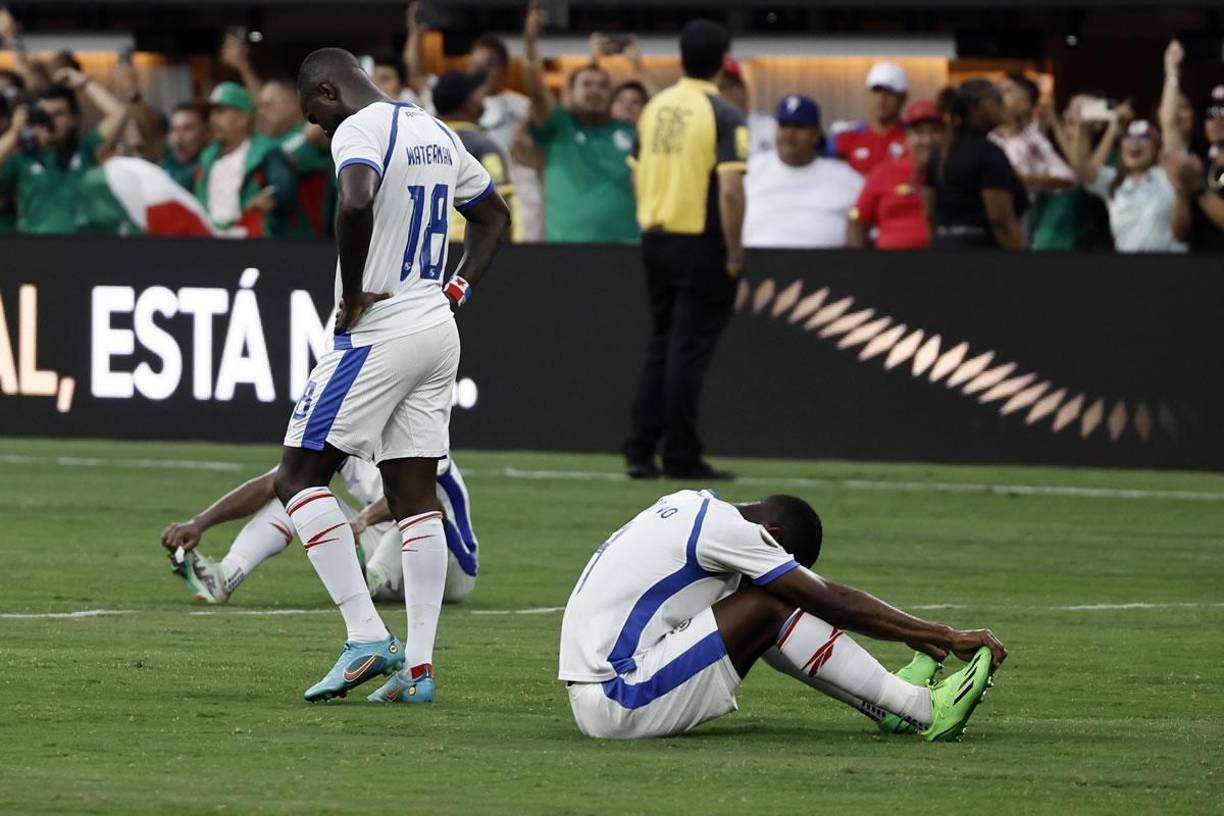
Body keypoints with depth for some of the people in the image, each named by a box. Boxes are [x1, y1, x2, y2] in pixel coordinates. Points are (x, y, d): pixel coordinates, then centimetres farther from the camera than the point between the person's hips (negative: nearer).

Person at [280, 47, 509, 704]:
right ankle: (417, 668, 4)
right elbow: (494, 216, 27)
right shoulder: (436, 133, 15)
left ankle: (368, 636, -10)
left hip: (377, 331, -8)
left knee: (299, 476, 0)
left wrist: (351, 294, -21)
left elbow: (356, 204, -33)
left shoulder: (358, 131, -12)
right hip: (437, 332, 8)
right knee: (415, 497, 8)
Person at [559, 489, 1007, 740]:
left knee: (763, 605, 12)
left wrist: (912, 632, 17)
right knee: (769, 606, -12)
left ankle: (887, 700, 6)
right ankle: (922, 709, -11)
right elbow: (834, 601, -11)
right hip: (620, 704, -9)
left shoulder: (698, 509, 15)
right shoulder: (722, 528, -13)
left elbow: (827, 598, 20)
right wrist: (948, 637, -6)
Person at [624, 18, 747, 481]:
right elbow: (730, 188, -19)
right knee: (689, 350, -3)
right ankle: (680, 457, -1)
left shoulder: (654, 108, 8)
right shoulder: (723, 116, -12)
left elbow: (639, 177, 13)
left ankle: (640, 452, 11)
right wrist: (735, 253, -14)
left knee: (660, 346, 14)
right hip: (701, 246, -6)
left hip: (655, 241, 6)